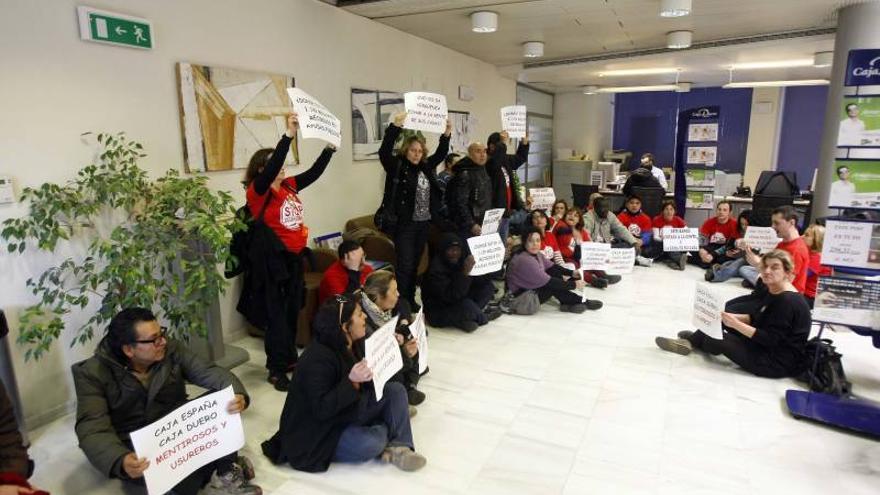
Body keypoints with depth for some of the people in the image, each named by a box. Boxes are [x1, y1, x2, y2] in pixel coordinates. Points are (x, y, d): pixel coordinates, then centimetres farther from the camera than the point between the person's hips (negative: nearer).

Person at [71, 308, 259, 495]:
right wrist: (121, 461, -46)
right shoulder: (93, 374, -16)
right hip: (135, 448, -4)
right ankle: (229, 464, -18)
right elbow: (93, 430, -25)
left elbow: (210, 372, -14)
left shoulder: (171, 349, -8)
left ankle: (227, 473, -19)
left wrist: (238, 395, -37)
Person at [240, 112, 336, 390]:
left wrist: (330, 147, 10)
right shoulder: (258, 190, -10)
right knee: (276, 314, -2)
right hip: (272, 259, -7)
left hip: (295, 256, 7)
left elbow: (314, 172, 16)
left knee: (293, 311, 14)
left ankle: (289, 358, 28)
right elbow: (272, 168, -27)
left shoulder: (288, 186, 9)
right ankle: (277, 369, 7)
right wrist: (289, 135, -33)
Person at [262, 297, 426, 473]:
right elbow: (321, 409, -31)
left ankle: (398, 447, -11)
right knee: (369, 443, -32)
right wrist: (351, 382, -42)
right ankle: (384, 430, 2)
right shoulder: (318, 359, -28)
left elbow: (369, 383, 7)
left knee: (396, 390, -4)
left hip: (349, 412, 8)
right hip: (319, 433, -8)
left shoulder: (354, 344, -4)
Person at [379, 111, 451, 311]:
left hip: (423, 224, 6)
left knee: (415, 265, 14)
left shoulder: (426, 167, 10)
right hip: (405, 225, -6)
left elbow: (441, 153, 19)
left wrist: (446, 134, 4)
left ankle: (411, 301, 26)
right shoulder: (397, 166, -7)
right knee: (405, 266, -5)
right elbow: (384, 151, -22)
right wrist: (395, 126, -31)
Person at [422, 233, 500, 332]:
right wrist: (465, 273, -43)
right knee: (466, 305, -36)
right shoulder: (436, 269, -25)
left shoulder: (461, 260, -4)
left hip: (458, 302, 8)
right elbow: (451, 296, -35)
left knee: (488, 285, 0)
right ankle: (483, 318, -1)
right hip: (438, 312, -8)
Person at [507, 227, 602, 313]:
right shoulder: (524, 260, -29)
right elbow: (548, 282, -29)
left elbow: (552, 267, 5)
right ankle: (582, 302, -7)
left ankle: (567, 303, -10)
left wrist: (572, 273, -10)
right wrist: (574, 285, -24)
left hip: (534, 287, 10)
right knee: (553, 284, -24)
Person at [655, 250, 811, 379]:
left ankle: (692, 341, 15)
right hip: (769, 348, 10)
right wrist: (731, 317, -6)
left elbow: (770, 340, -27)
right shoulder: (774, 291, 6)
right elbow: (754, 318, 11)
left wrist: (736, 325, -29)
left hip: (781, 362, -10)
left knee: (720, 340, -14)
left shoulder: (788, 301, -24)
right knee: (722, 320, 6)